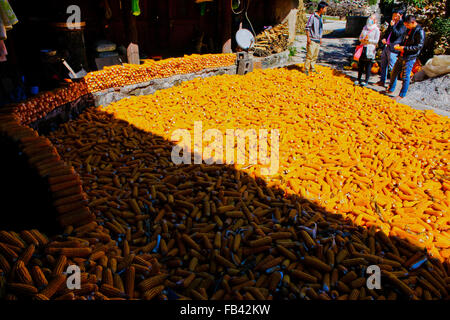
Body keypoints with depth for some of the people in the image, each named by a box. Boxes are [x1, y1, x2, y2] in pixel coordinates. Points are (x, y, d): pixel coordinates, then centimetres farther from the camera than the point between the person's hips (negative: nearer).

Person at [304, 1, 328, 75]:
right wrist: (308, 38, -14)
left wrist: (320, 38, 20)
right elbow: (307, 27, -10)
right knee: (310, 55, -8)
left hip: (318, 40, 7)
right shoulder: (312, 16, -9)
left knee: (315, 56, 9)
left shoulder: (320, 17, 14)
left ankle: (312, 68, 18)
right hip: (312, 40, -7)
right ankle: (306, 69, 0)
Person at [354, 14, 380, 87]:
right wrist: (363, 40, -6)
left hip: (370, 49, -5)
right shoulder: (365, 27, 14)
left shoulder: (376, 29, -2)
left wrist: (368, 40, -18)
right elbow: (360, 37, 15)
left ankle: (366, 81, 2)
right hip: (363, 48, 5)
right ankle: (359, 79, 15)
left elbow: (376, 41, -7)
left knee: (368, 66, -3)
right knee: (360, 64, 5)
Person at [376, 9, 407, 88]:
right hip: (386, 46, 8)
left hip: (393, 48, -8)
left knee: (392, 67, -6)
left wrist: (392, 26, -22)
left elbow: (397, 34, -18)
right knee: (383, 65, 13)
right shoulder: (392, 23, 17)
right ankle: (382, 81, 23)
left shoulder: (402, 25, -7)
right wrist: (383, 39, 7)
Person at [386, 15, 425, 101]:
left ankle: (401, 95, 8)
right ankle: (390, 90, 27)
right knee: (394, 73, 13)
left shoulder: (420, 32, -13)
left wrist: (405, 48, -20)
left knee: (406, 77, -1)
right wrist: (399, 45, 5)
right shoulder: (409, 30, 13)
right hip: (402, 56, 8)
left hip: (410, 58, -8)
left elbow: (419, 46, -16)